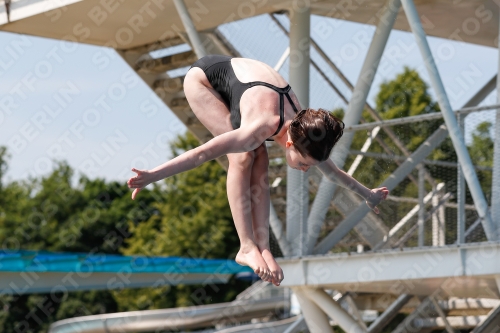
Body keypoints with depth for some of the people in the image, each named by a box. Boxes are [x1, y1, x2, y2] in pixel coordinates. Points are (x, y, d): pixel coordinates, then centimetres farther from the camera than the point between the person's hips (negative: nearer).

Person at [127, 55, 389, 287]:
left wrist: (367, 195, 16)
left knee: (260, 162, -10)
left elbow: (332, 171, 2)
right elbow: (203, 153, -44)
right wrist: (153, 175, -48)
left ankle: (263, 247, -9)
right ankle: (247, 248, -21)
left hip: (240, 75, 6)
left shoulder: (304, 133, -18)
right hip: (204, 77, -6)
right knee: (242, 157, -21)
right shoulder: (262, 128, -40)